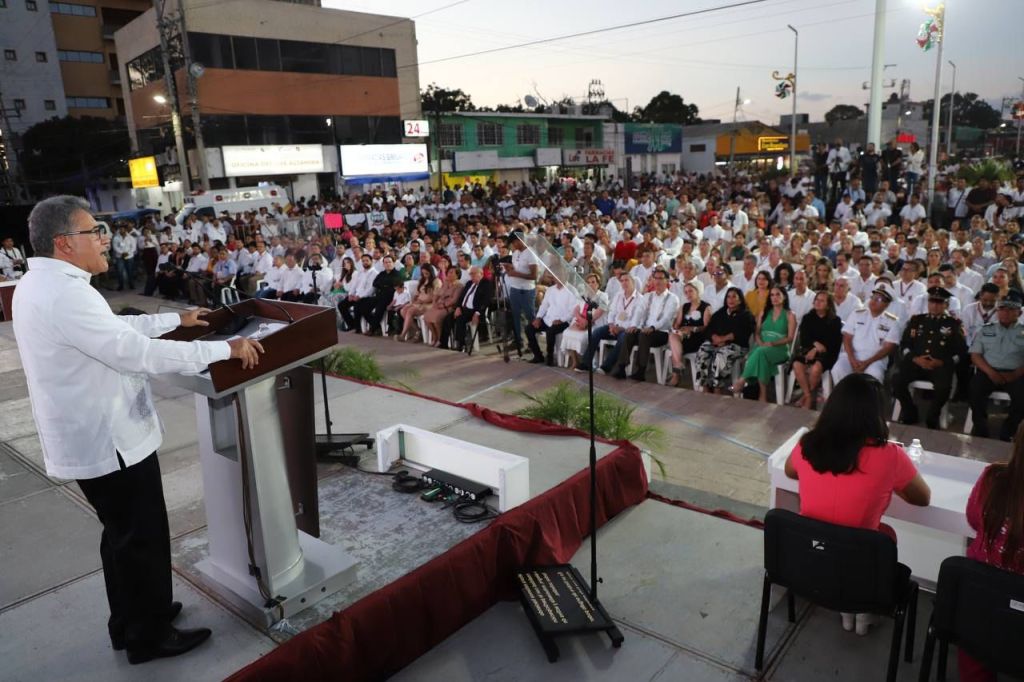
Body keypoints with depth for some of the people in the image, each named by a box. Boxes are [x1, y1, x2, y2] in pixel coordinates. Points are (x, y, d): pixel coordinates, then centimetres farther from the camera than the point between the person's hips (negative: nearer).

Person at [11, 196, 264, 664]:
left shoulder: (38, 286, 7)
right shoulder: (64, 294, -26)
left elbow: (115, 328, 17)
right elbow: (139, 353, -29)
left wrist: (176, 319, 22)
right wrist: (225, 348, -24)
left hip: (87, 436, 10)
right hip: (108, 441, -10)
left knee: (121, 534, 24)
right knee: (142, 538, 7)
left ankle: (129, 621, 41)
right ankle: (150, 636, 25)